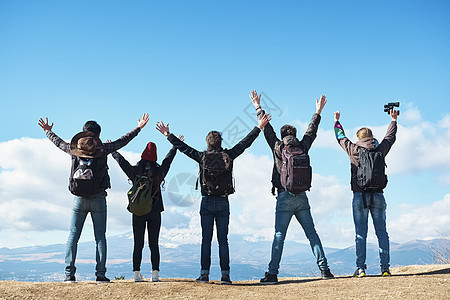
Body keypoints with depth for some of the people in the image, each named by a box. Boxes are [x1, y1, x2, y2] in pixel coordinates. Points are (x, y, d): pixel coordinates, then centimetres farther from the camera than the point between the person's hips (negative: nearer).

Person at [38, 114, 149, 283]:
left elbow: (58, 142, 22)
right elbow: (123, 141, 6)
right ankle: (100, 275, 1)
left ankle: (69, 274, 3)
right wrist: (139, 128, 18)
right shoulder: (102, 149, -3)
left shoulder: (74, 149, 3)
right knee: (100, 237, 3)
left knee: (73, 236, 7)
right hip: (98, 199, -2)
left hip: (79, 199, 2)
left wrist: (48, 131, 42)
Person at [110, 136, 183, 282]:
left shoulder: (135, 171, -4)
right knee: (154, 244, 3)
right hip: (154, 212, 0)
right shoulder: (159, 172, -2)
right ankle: (155, 274, 2)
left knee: (138, 244, 4)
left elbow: (120, 159, 11)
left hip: (138, 213, 0)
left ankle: (137, 274, 4)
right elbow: (169, 158, 15)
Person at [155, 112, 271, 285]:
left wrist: (168, 135, 19)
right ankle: (225, 275, 1)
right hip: (223, 203, 1)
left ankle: (204, 274, 3)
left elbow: (183, 147, 7)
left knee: (206, 240, 4)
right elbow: (245, 143, 7)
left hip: (207, 202, -1)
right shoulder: (228, 155, -1)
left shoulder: (202, 156, -2)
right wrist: (259, 127, 16)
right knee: (223, 240, 4)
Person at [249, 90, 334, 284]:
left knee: (279, 236, -4)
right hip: (302, 197, 3)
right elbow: (311, 131, 22)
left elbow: (267, 130, 10)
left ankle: (272, 273, -5)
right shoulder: (302, 147, 8)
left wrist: (258, 108, 20)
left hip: (284, 197, -3)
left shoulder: (277, 147, 1)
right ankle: (324, 269, 4)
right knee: (312, 233, 6)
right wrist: (318, 112, 35)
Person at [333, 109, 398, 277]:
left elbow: (341, 137, 18)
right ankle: (385, 267, 4)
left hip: (360, 196, -1)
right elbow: (390, 137, 25)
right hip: (378, 195, 2)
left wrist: (337, 121, 35)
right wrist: (394, 120, 42)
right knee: (382, 232, 5)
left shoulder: (353, 150, 2)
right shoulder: (380, 150, 6)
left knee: (361, 233, 0)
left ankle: (360, 268, -2)